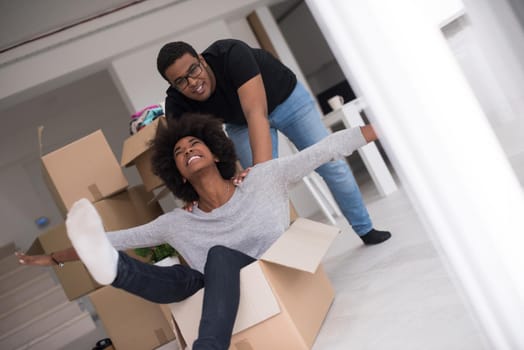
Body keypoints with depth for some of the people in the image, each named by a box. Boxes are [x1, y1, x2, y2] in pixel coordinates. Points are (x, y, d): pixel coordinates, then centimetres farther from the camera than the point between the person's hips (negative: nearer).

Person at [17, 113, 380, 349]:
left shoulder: (263, 179, 1)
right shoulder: (178, 223, 8)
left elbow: (322, 151, -3)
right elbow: (118, 237, 12)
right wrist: (56, 257, 13)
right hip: (226, 297, 3)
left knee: (220, 256, -30)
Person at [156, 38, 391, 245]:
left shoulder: (231, 53, -40)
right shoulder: (177, 104, -26)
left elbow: (256, 113, -50)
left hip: (287, 97, -2)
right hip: (241, 124, 3)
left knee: (331, 164, 0)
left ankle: (365, 230, 20)